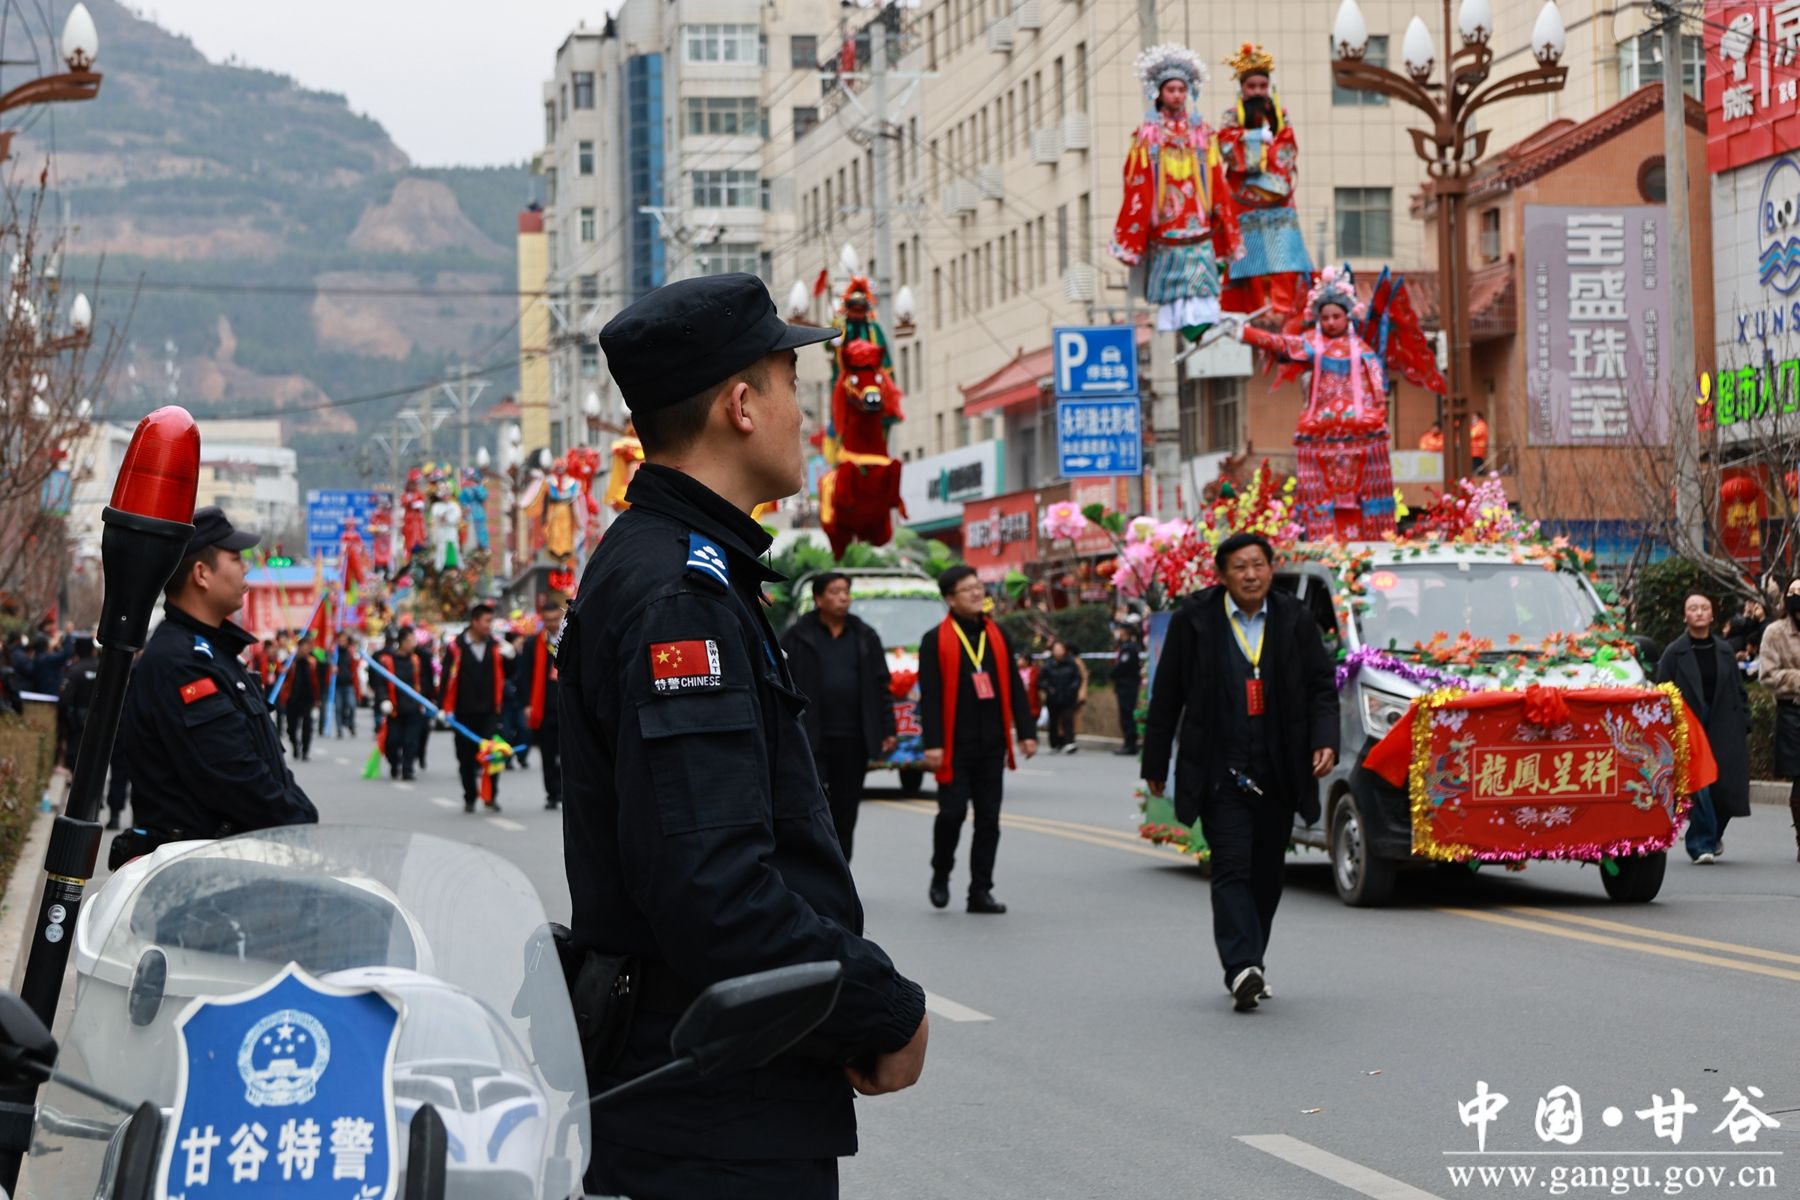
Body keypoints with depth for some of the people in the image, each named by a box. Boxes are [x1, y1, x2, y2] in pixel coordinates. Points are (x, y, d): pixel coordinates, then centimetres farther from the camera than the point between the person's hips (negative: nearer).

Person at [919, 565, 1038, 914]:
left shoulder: (996, 636, 12)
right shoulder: (936, 640, -2)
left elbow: (1014, 687, 14)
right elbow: (930, 695, -7)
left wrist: (1026, 732, 8)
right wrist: (932, 743, -14)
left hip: (991, 745, 5)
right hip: (955, 747, -4)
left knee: (989, 818, 4)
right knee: (952, 812, -7)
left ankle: (980, 891, 10)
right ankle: (940, 876, 17)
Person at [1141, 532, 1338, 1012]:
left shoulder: (1295, 621, 6)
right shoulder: (1193, 621, -1)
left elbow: (1322, 687, 7)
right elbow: (1167, 696, 4)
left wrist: (1325, 741, -10)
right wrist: (1155, 763, 6)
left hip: (1278, 773, 3)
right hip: (1220, 771, -3)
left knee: (1267, 873, 9)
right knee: (1232, 868, -13)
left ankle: (1248, 964, 22)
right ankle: (1242, 969, -21)